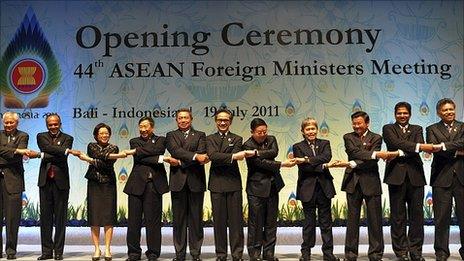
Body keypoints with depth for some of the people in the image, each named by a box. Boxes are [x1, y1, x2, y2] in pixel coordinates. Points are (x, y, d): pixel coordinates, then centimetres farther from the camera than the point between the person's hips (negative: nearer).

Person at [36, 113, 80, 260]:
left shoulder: (67, 138, 7)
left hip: (60, 181, -1)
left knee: (60, 217, 1)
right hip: (45, 181, 2)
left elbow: (62, 157, -9)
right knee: (45, 216, 3)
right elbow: (49, 148, -11)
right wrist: (68, 151, -21)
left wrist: (44, 156, -13)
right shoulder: (41, 137, 10)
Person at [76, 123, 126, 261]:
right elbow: (100, 154, -14)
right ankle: (97, 249, 5)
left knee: (108, 217, -3)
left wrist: (89, 160, -15)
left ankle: (107, 249, 2)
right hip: (94, 185, 0)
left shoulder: (114, 148, 4)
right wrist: (115, 156, -24)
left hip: (108, 185, 0)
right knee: (94, 217, -2)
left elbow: (108, 164, -11)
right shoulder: (91, 146, 7)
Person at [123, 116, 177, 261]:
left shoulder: (160, 140, 13)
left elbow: (156, 150, -10)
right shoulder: (134, 141, 14)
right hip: (137, 183, 1)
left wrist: (136, 151, -6)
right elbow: (140, 158, -4)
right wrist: (162, 159, -10)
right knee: (134, 220, 1)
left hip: (155, 184, -1)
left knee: (153, 220, 0)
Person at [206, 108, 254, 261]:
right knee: (219, 220, 4)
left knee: (236, 220, 0)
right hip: (217, 184, 1)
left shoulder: (237, 139, 9)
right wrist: (232, 156, -22)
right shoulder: (210, 139, 10)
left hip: (233, 183, 0)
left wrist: (218, 158, -14)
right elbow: (212, 156, -11)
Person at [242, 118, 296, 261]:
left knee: (271, 221, 8)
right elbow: (261, 163, -18)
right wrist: (282, 164, -21)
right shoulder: (248, 145, -9)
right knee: (256, 222, -2)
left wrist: (258, 153, -24)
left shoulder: (271, 139, 7)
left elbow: (274, 152, -14)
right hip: (257, 187, -5)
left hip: (273, 186, 5)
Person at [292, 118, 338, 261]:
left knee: (326, 221, 5)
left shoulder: (325, 143, 9)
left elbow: (327, 157, -12)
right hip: (308, 188, -1)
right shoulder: (298, 147, 4)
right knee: (309, 221, 4)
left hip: (325, 187, 2)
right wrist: (323, 166, -15)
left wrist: (307, 160, -20)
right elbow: (302, 167, -9)